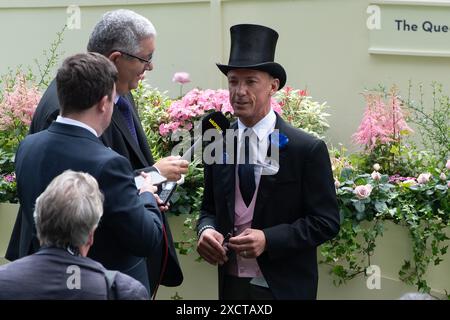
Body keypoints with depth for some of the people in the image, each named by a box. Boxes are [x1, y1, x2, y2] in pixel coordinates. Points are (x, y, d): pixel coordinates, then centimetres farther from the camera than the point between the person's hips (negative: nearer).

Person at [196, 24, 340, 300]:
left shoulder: (308, 149, -10)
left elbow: (326, 222, -10)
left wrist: (269, 239, -22)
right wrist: (206, 230, -10)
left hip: (284, 287, -3)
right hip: (231, 284, 4)